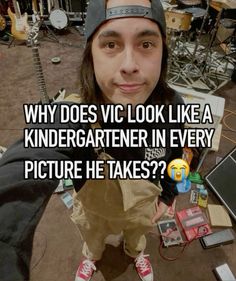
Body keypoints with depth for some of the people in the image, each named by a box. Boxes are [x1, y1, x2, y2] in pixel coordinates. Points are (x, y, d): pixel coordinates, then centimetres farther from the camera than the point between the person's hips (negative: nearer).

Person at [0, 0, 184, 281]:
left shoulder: (172, 107, -29)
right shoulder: (66, 119, -41)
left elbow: (174, 156, -8)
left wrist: (167, 196, 3)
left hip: (143, 205, 2)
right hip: (94, 209, -1)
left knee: (138, 234, 35)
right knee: (92, 238, 33)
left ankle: (135, 252, 74)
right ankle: (91, 256, 72)